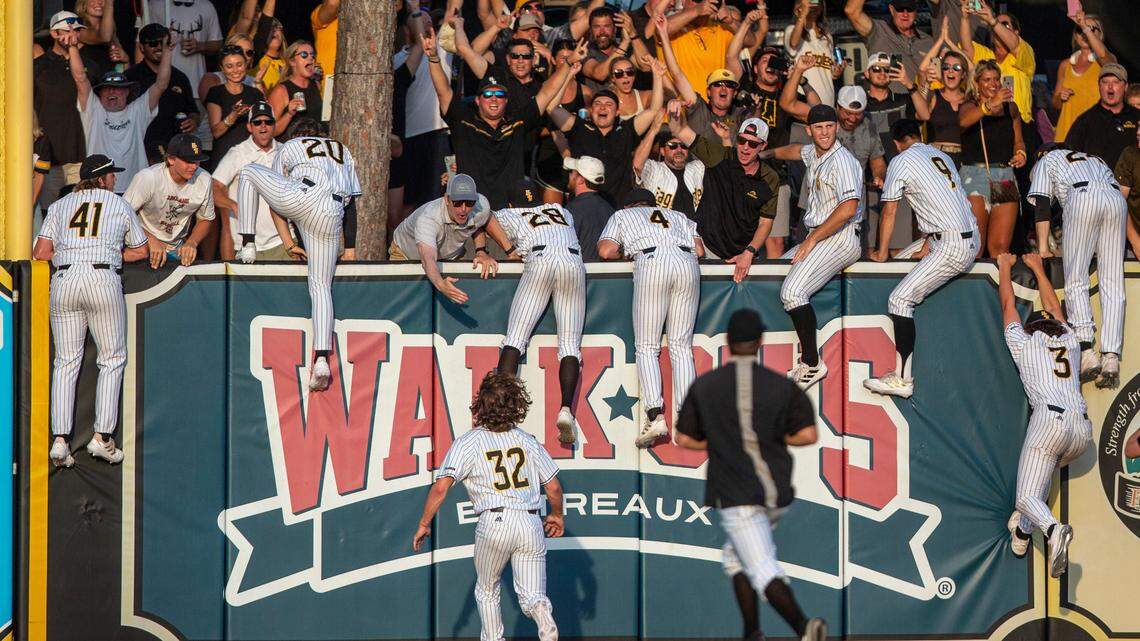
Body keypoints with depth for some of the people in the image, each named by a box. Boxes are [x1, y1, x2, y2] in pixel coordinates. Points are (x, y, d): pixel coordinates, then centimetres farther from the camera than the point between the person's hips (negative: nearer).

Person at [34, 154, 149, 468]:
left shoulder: (60, 205, 20)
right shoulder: (120, 205, 16)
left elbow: (40, 253, 11)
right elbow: (141, 251, 22)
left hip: (63, 281, 3)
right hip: (103, 280, -3)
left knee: (65, 362, 6)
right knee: (112, 359, 6)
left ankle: (60, 440, -3)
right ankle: (102, 437, -2)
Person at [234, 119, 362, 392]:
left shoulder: (288, 147, 28)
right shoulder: (343, 149, 35)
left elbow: (275, 204, 25)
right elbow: (352, 195, 30)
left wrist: (289, 244, 27)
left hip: (300, 197, -3)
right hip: (333, 214, 3)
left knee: (248, 171, 22)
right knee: (321, 285, 7)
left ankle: (248, 246, 16)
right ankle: (321, 360, -8)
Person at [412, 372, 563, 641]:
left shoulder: (468, 443, 0)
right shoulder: (527, 440, 10)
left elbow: (441, 487, -10)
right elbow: (554, 487, 11)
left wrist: (424, 524, 0)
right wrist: (557, 515, 29)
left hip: (495, 523, -2)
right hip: (532, 523, 2)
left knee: (487, 591, 20)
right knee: (532, 596, 3)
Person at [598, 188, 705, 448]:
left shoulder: (622, 215, 29)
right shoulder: (677, 215, 36)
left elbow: (606, 251, 13)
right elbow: (700, 249, 22)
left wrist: (624, 252, 33)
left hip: (652, 262, -3)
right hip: (687, 262, 3)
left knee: (646, 348, 0)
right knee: (681, 347, 5)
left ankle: (655, 415, -17)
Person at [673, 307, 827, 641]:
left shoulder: (704, 386, 0)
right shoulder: (782, 386, 1)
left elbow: (684, 439, 4)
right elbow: (808, 435, -6)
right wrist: (774, 439, 12)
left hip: (735, 496, -4)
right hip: (776, 492, 4)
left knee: (765, 572, -8)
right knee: (736, 554, 25)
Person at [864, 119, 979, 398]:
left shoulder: (901, 161, -1)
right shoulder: (942, 156, 21)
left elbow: (889, 212, 4)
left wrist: (881, 253, 16)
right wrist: (928, 246, 39)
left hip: (951, 247, -9)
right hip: (972, 240, 9)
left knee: (900, 300, -12)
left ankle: (903, 378, -20)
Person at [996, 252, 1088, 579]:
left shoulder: (1023, 343, 16)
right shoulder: (1069, 341, 25)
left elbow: (1008, 304, 31)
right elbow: (1053, 306, 43)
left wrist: (1004, 266, 45)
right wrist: (1037, 268, 55)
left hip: (1050, 419, -5)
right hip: (1083, 428, 5)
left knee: (1027, 497, -10)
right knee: (1044, 469, 30)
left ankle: (1053, 529, -39)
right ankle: (1024, 530, 20)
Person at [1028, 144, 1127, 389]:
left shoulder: (1046, 161, 29)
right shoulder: (1095, 159, 42)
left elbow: (1042, 205, 16)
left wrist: (1043, 246, 13)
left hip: (1083, 197, -4)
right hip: (1117, 200, 4)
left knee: (1076, 282, -2)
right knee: (1113, 285, 1)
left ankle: (1087, 352, -18)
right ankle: (1111, 359, -11)